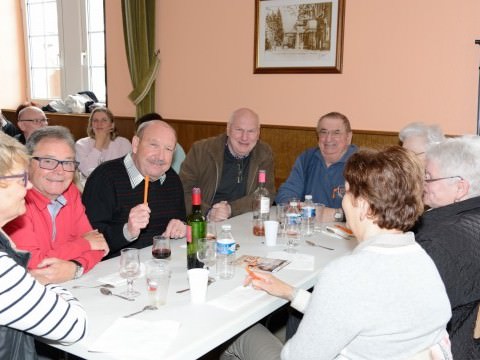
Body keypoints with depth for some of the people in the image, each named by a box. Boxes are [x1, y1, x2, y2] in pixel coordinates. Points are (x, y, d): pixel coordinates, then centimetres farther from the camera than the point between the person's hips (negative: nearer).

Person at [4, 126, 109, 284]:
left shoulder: (71, 191, 3)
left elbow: (96, 244, 1)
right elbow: (31, 264, -21)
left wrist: (74, 268, -18)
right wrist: (84, 242, -11)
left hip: (70, 286, 5)